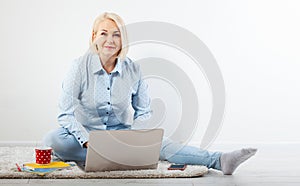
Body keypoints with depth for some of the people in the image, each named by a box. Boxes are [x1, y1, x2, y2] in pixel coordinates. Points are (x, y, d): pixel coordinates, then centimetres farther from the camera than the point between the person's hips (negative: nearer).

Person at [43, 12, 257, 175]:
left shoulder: (133, 70, -6)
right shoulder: (80, 66, -13)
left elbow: (144, 112, 3)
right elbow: (65, 114, -14)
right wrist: (87, 141, -28)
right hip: (85, 133, -1)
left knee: (158, 143, -27)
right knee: (53, 140, -33)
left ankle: (219, 161, -38)